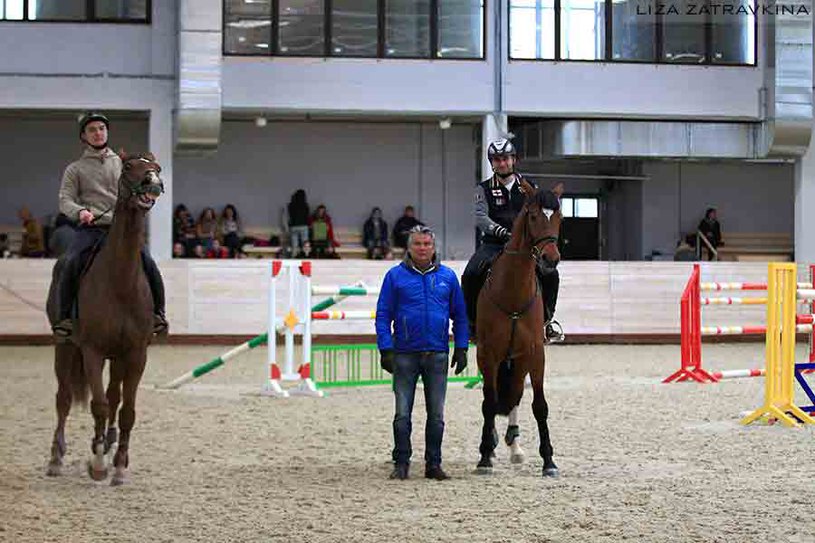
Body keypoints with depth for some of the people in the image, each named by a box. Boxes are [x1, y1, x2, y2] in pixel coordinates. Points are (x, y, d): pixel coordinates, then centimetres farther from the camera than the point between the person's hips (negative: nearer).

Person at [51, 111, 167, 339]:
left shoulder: (122, 164, 19)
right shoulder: (75, 169, 14)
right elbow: (65, 200, 4)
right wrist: (79, 212, -18)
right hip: (89, 229, -1)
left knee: (148, 263, -21)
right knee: (70, 263, -28)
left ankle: (157, 312, -4)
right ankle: (64, 317, -19)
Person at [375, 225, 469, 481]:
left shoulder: (447, 276, 7)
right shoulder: (395, 276, 1)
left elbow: (460, 316, 11)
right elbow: (383, 314, 0)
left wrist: (461, 349, 3)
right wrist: (385, 349, -8)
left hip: (438, 354, 2)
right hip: (405, 354, -2)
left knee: (436, 414, 6)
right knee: (402, 413, 1)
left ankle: (433, 464, 14)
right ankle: (401, 463, 9)